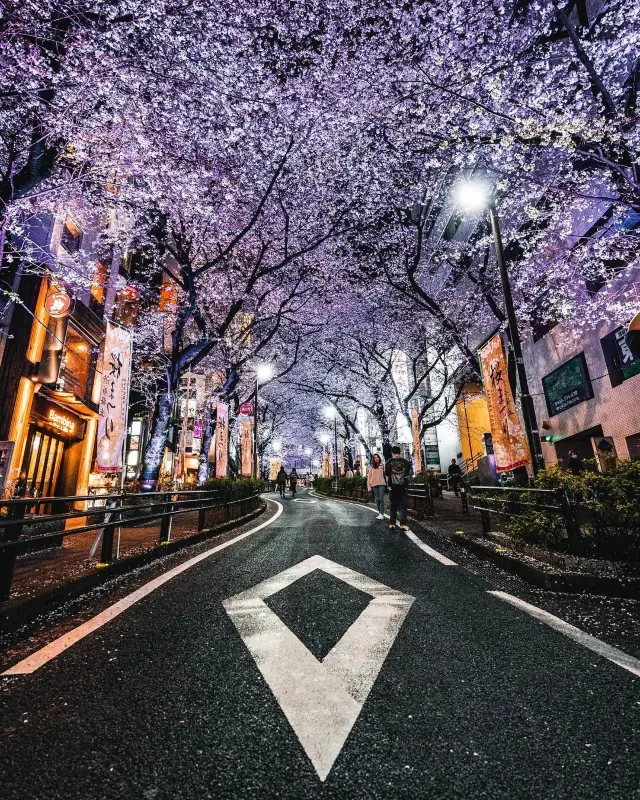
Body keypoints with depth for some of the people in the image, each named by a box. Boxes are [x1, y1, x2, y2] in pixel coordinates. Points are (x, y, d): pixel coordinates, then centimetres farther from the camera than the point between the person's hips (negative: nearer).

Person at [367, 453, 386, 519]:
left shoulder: (382, 465, 5)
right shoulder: (371, 467, 12)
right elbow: (369, 476, 10)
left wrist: (387, 483, -13)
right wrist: (369, 486, 4)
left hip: (381, 484, -3)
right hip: (374, 484, 3)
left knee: (381, 499, -9)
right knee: (377, 499, 7)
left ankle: (382, 514, -8)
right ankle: (379, 513, 17)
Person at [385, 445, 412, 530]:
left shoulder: (388, 462, -5)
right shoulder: (405, 462, -2)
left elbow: (387, 475, -3)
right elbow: (409, 473, 1)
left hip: (393, 487, 0)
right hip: (403, 486, 0)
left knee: (393, 505, 11)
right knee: (403, 505, 5)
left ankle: (392, 524, 11)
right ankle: (403, 524, 0)